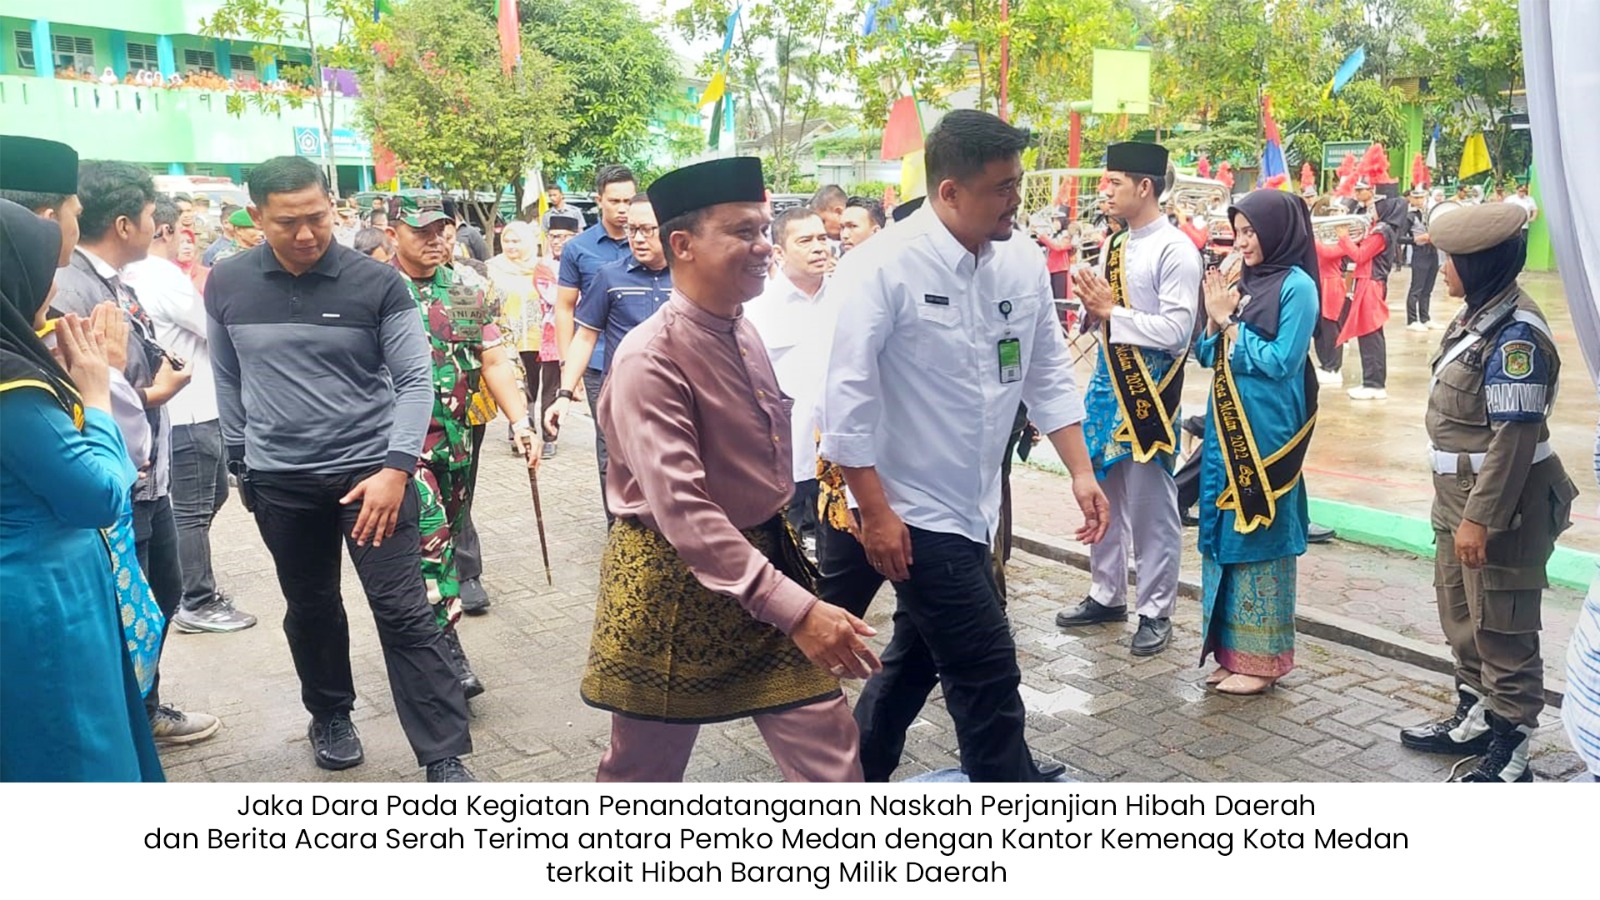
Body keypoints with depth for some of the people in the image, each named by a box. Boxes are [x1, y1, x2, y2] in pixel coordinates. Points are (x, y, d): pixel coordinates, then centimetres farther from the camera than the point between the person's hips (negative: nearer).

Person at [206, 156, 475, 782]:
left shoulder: (377, 283, -9)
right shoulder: (226, 286, 1)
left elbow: (416, 382, -9)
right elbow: (228, 381, 12)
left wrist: (395, 470, -19)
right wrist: (240, 462, 15)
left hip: (372, 470, -3)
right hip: (279, 482, 3)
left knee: (404, 613, -4)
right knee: (310, 607, 17)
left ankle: (444, 757, 2)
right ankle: (330, 715, 40)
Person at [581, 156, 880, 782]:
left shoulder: (745, 335, 3)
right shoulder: (650, 359, -22)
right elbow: (682, 508, -31)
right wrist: (793, 608, -36)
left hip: (769, 558, 6)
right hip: (675, 583, -6)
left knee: (832, 758, 7)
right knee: (645, 769, 15)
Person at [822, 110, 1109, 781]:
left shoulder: (1022, 263, 0)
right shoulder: (885, 267, -18)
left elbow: (1049, 375, 9)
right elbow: (849, 397, -18)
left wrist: (1081, 471, 3)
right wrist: (875, 513, -18)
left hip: (973, 504, 8)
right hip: (912, 512, -7)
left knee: (916, 660, 21)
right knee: (987, 675, -1)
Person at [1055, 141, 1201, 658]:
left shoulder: (1176, 251, -12)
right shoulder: (1114, 247, 11)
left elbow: (1177, 329, -19)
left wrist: (1112, 312, -17)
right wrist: (1092, 304, -4)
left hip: (1150, 387, -8)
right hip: (1108, 380, 8)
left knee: (1150, 503, 2)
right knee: (1102, 494, 15)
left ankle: (1156, 612, 16)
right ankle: (1107, 595, 30)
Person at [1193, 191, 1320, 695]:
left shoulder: (1296, 286, -8)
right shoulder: (1244, 282, 12)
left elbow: (1281, 362, -14)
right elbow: (1208, 356, 13)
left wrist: (1230, 323, -10)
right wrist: (1215, 319, -4)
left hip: (1266, 432, -7)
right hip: (1226, 427, 7)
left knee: (1260, 537, 0)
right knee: (1224, 532, 11)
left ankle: (1262, 658, 11)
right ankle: (1232, 648, 22)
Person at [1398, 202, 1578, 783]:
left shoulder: (1515, 334, -21)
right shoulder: (1480, 315, 8)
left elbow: (1514, 437, -24)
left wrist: (1480, 517, -24)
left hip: (1500, 502, -10)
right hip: (1461, 494, 10)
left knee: (1501, 630, 1)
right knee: (1461, 615, 21)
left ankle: (1509, 752, 13)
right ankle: (1475, 718, 37)